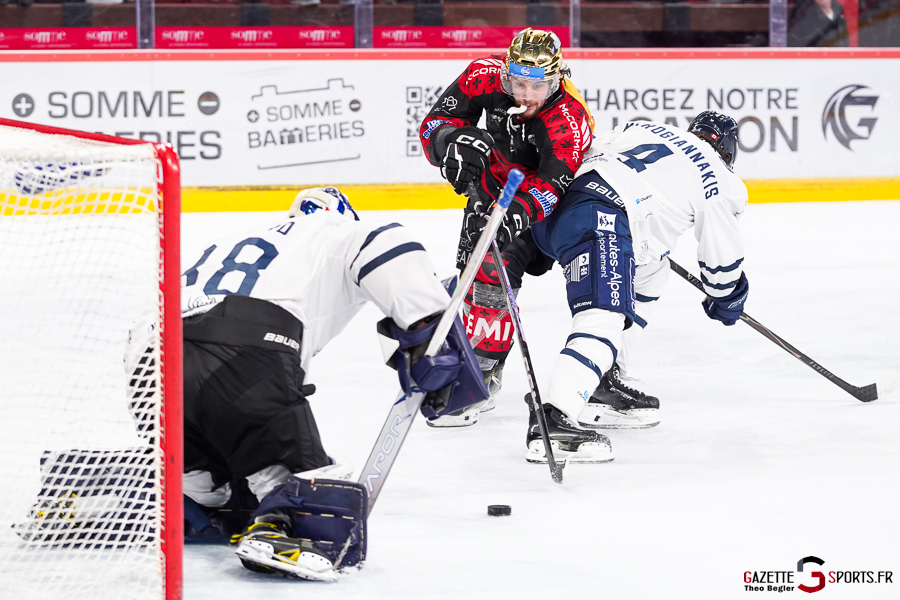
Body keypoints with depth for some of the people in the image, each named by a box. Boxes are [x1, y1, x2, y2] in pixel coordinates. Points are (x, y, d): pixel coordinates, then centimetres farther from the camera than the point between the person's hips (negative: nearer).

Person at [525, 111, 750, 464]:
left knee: (651, 271, 30)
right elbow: (722, 259, 22)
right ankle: (554, 420, -44)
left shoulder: (642, 128, 29)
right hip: (602, 222, -8)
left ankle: (606, 381, 25)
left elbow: (589, 155, 29)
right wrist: (725, 300, 41)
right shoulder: (719, 181, 15)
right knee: (604, 322, -22)